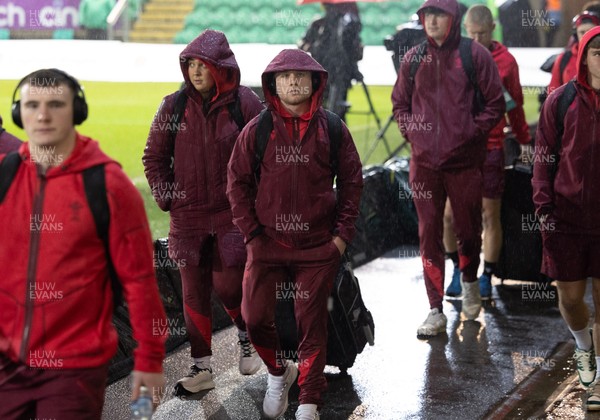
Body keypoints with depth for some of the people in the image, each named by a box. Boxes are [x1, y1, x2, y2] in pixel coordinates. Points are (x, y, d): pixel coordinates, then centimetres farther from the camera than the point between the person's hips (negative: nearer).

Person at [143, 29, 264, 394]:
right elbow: (154, 157, 11)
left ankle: (247, 336, 25)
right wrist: (165, 197, 2)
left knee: (228, 284, -7)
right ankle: (202, 368, 15)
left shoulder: (244, 102, -5)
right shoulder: (174, 106, 1)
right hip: (187, 216, 3)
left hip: (233, 212, -3)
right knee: (194, 291, 6)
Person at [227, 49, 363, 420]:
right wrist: (251, 232, -3)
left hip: (319, 247, -1)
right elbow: (237, 183, 4)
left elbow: (352, 182, 6)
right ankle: (278, 372, 31)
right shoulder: (256, 131, 1)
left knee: (312, 323, 3)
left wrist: (342, 234, -1)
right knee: (255, 318, 1)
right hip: (267, 244, 1)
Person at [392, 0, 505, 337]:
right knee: (429, 233, 1)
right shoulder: (414, 58, 6)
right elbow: (400, 103, 17)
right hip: (424, 161, 2)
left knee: (468, 229, 10)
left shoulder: (475, 55, -4)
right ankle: (436, 312, 6)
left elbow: (495, 104, -1)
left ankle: (469, 281, 41)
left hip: (465, 160, -2)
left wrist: (472, 132, -10)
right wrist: (410, 129, 2)